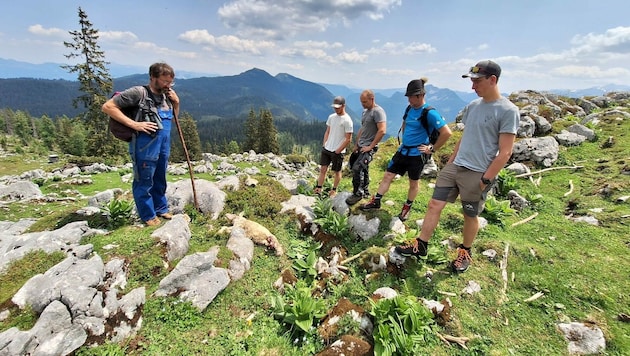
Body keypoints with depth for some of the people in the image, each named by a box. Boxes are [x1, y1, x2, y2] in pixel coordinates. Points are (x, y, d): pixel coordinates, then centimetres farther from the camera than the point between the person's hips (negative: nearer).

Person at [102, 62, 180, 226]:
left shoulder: (166, 95, 10)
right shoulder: (138, 92, -12)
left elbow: (174, 117, 23)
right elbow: (108, 106, -12)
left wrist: (176, 102, 4)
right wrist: (134, 124, -19)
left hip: (164, 146, 7)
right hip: (146, 147, -7)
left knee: (160, 180, 19)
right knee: (144, 182, 7)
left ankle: (161, 208, 35)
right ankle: (148, 215, 22)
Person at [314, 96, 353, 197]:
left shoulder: (347, 120, -13)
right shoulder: (331, 117, 7)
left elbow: (348, 139, -14)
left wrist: (338, 151, -13)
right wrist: (324, 145, 6)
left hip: (338, 152, -5)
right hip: (326, 149, 6)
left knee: (336, 171, 9)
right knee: (323, 169, 7)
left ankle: (334, 190, 26)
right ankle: (318, 188, 17)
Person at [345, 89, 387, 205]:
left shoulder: (378, 111, -14)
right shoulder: (364, 111, 14)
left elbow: (382, 131, -23)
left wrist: (371, 146, -20)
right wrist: (356, 144, 17)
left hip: (369, 147, -9)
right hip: (360, 146, 9)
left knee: (357, 168, -17)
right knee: (363, 170, 16)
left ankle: (358, 194, -3)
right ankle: (365, 191, 30)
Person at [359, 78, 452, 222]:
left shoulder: (430, 113, -18)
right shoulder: (410, 108, 5)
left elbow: (446, 132, -21)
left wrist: (432, 149, -16)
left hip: (417, 154, -7)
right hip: (403, 150, 7)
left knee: (413, 183, 11)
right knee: (388, 175, 6)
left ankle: (407, 208, 30)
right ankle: (376, 201, 17)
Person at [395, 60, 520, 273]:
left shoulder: (508, 111, -12)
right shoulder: (472, 106, 9)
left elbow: (505, 153, -14)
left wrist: (485, 179, -15)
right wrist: (450, 161, 15)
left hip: (477, 174, -6)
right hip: (454, 167, 6)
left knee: (470, 216, 10)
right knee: (434, 205, 3)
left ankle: (465, 253, 33)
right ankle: (420, 246, 14)